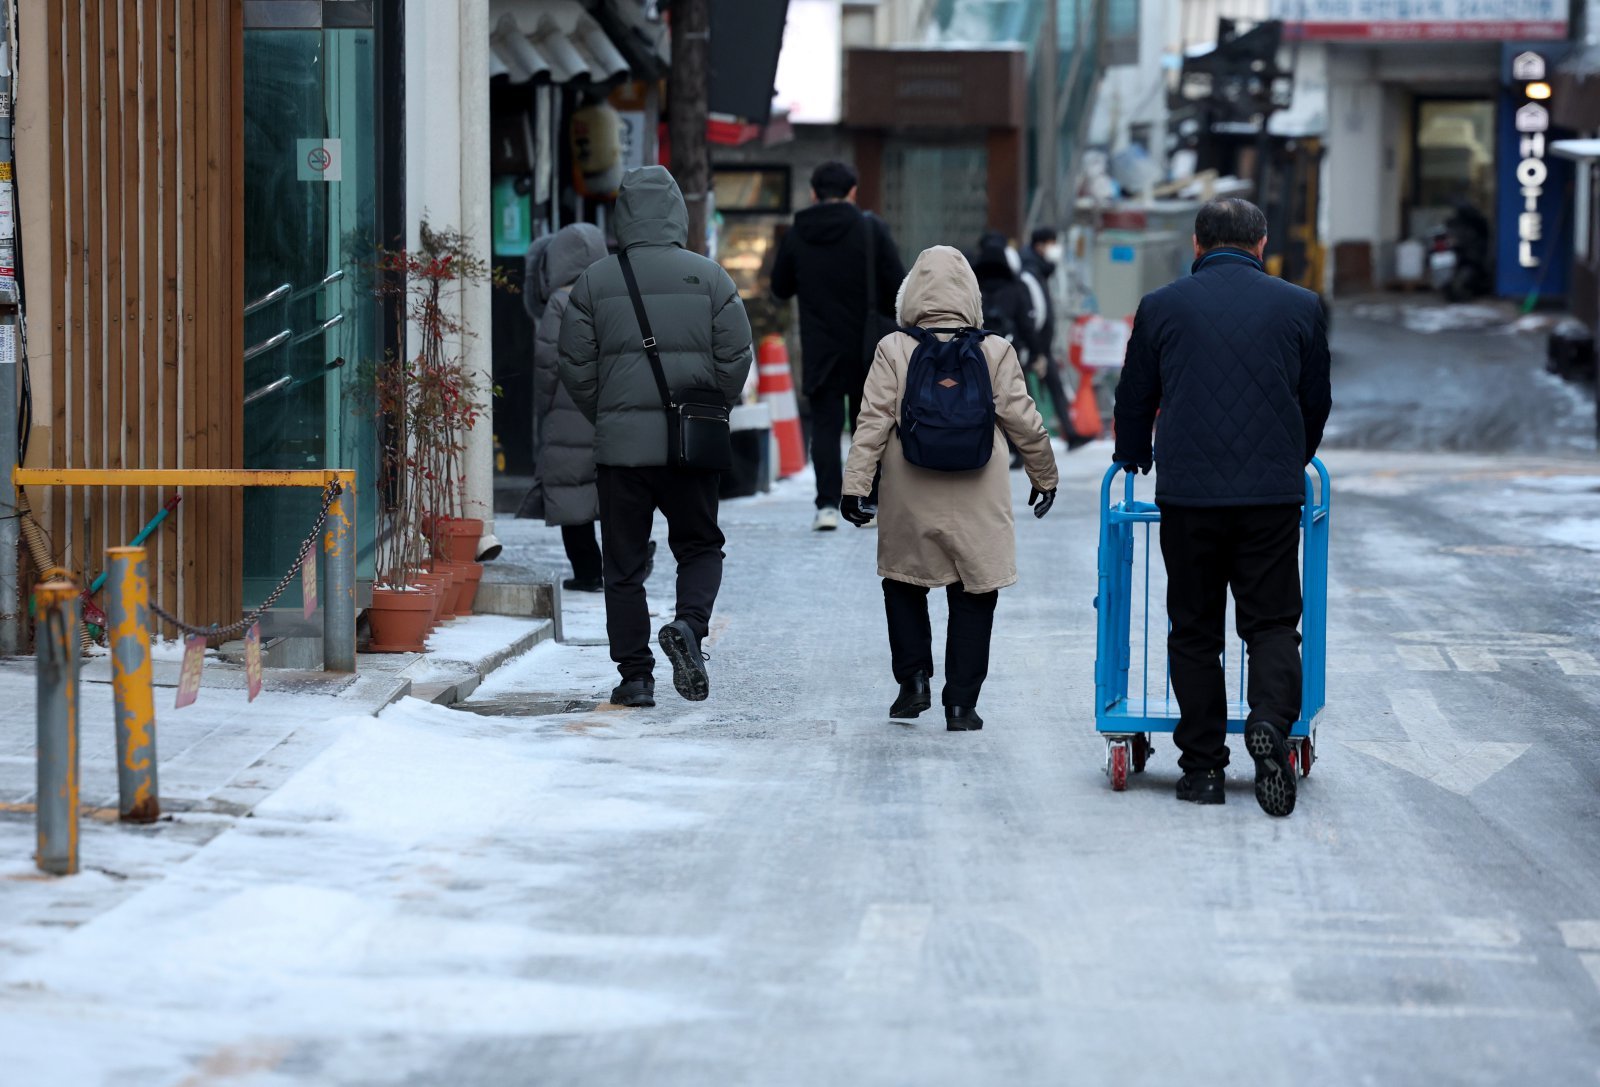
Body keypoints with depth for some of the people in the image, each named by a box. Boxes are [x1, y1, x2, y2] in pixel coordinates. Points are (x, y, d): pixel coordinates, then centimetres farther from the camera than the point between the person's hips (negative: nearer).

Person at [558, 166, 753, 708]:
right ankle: (689, 624, -13)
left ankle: (635, 676, 7)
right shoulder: (709, 277, 0)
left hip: (619, 442, 0)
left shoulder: (595, 281, 0)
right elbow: (735, 358, 0)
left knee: (624, 563, 7)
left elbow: (575, 365, 1)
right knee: (699, 546, 14)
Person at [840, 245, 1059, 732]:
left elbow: (873, 421, -7)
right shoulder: (994, 351, -2)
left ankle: (914, 679, 10)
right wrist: (1045, 476, 15)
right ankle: (961, 703, 5)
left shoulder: (893, 349, -4)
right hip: (976, 503, 0)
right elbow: (1022, 420, 2)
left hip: (910, 502, 0)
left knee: (903, 584, 19)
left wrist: (855, 485, -4)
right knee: (972, 598, 7)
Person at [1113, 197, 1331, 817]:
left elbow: (1134, 401, 13)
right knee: (1272, 621, 6)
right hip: (1274, 494, 0)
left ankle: (1203, 766, 8)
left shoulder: (1161, 307, 5)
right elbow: (1317, 401, 17)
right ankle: (1271, 724, -19)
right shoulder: (1300, 307, 7)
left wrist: (1133, 463, 33)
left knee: (1194, 630, 8)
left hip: (1187, 492, 0)